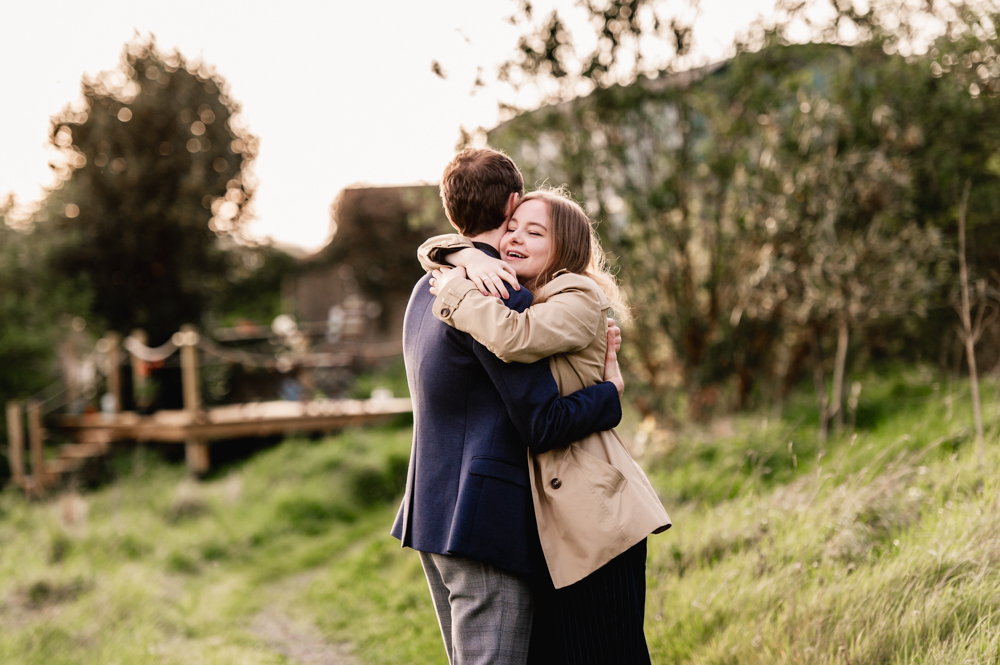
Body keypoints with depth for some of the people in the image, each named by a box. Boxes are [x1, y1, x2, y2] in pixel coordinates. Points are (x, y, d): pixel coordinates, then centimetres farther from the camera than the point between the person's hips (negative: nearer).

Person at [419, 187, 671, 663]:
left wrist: (456, 291, -13)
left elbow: (515, 337, -29)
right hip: (542, 516, 8)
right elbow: (434, 248, 18)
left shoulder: (579, 300, -9)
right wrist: (469, 259, -5)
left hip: (592, 516, -8)